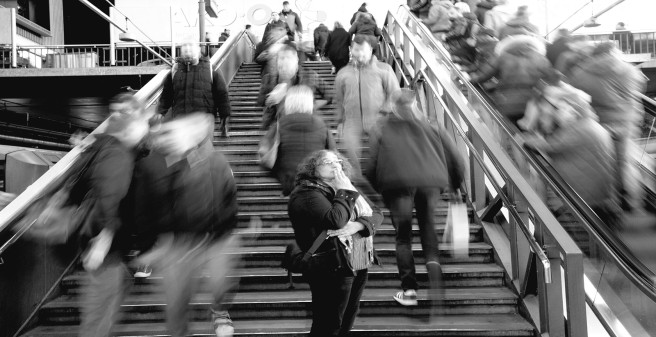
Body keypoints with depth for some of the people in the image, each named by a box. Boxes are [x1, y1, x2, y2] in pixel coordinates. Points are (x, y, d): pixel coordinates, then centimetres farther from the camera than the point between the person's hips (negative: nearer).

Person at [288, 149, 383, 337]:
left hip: (359, 266, 8)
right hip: (332, 269, -8)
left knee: (347, 321, 17)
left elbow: (377, 214, 6)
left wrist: (357, 225, -14)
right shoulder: (308, 194, -12)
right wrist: (345, 192, -15)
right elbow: (335, 221, -28)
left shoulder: (346, 188, 14)